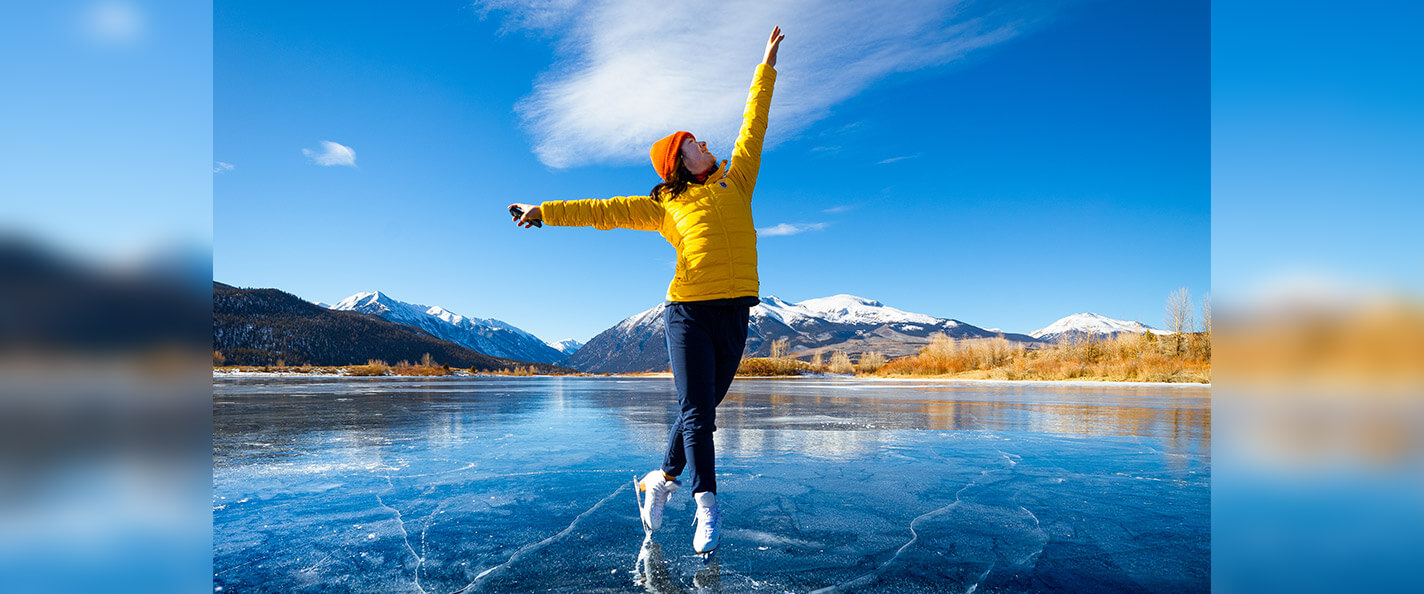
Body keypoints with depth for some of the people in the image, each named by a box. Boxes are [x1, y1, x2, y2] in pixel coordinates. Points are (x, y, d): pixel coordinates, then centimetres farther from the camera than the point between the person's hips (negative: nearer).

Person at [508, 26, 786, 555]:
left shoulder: (736, 181, 15)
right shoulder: (663, 206, 7)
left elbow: (752, 126, 21)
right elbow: (602, 212, 9)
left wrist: (767, 65, 26)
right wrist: (545, 213, 6)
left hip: (735, 313, 3)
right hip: (689, 312, -3)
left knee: (702, 410, 9)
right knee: (695, 411, -5)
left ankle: (662, 480, 28)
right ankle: (707, 507, 5)